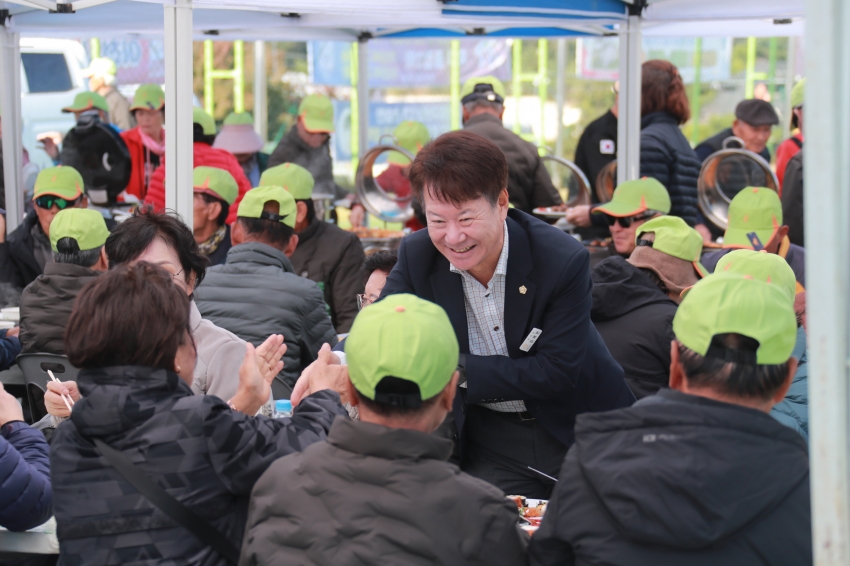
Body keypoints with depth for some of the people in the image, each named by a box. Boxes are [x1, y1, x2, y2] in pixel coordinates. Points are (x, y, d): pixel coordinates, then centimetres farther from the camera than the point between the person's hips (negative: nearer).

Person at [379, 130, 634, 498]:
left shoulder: (563, 260, -22)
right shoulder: (417, 256, -10)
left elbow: (558, 373, -23)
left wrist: (458, 368, -27)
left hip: (575, 428, -2)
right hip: (490, 437, 2)